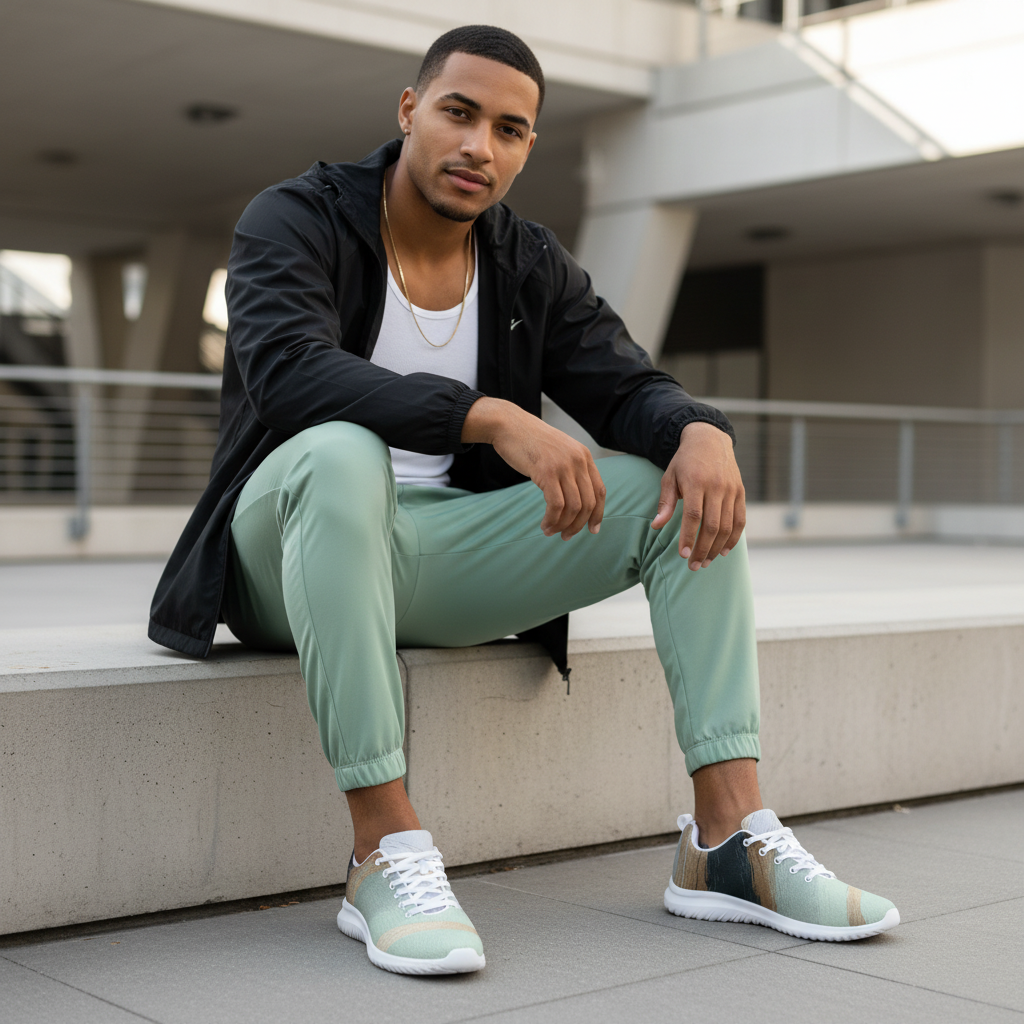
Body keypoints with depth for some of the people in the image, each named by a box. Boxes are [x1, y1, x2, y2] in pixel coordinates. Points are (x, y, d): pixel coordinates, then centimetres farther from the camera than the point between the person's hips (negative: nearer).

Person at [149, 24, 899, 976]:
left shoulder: (533, 265, 7)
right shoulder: (293, 220, -10)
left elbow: (629, 389, 0)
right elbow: (288, 373, -29)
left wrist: (700, 431, -25)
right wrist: (491, 418, -40)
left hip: (445, 558, 5)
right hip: (287, 555, -5)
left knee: (689, 488, -10)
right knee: (341, 456, -40)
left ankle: (727, 838, -18)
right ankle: (386, 853, -36)